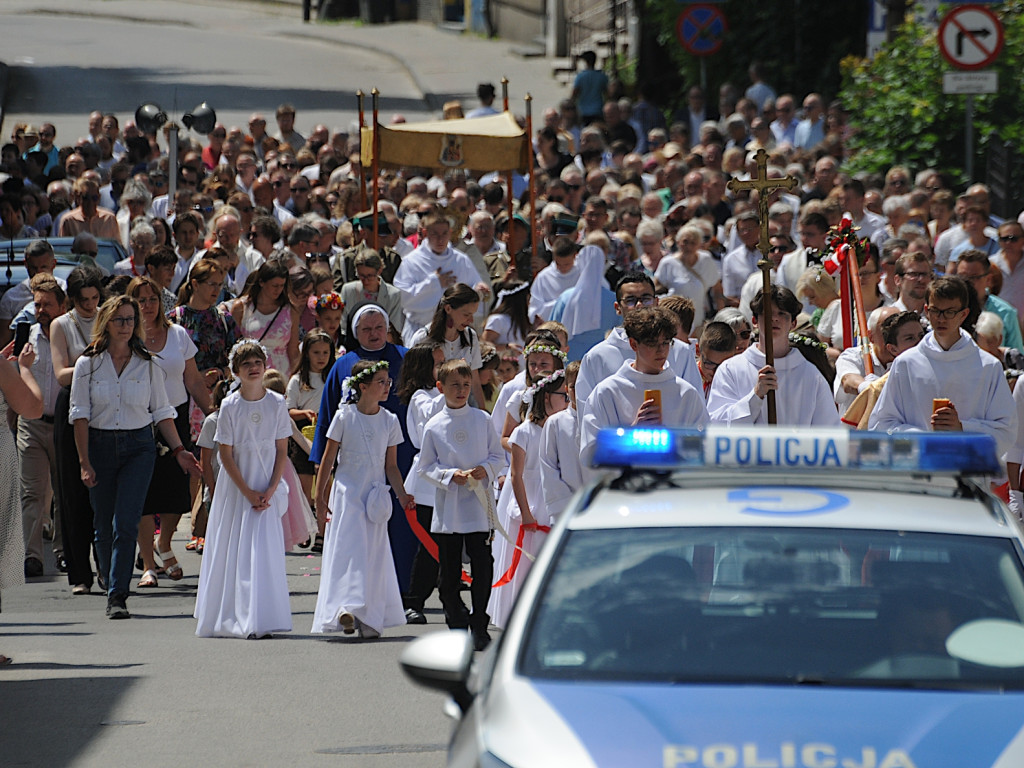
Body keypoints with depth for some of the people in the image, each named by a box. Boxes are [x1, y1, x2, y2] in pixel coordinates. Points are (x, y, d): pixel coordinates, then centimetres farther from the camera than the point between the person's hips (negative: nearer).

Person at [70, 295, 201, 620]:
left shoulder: (147, 365, 4)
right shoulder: (88, 364, 2)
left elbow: (162, 412, 11)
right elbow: (80, 415, -1)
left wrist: (179, 450, 4)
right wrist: (85, 462, -7)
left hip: (139, 446, -1)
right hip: (100, 445, 1)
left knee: (126, 523, -13)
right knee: (104, 526, 6)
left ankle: (117, 596, -15)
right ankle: (111, 587, 20)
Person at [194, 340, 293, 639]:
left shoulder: (277, 404, -1)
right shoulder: (230, 407, -6)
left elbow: (282, 450, 2)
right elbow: (226, 456, -6)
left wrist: (270, 490, -8)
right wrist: (248, 492, -11)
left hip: (267, 488, 1)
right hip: (235, 487, -1)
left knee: (265, 547, -5)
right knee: (232, 552, 1)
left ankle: (260, 620, -4)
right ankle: (227, 618, 11)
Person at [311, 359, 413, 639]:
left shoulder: (389, 421, 5)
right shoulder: (345, 417, -4)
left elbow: (391, 466, 10)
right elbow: (328, 459, 1)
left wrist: (402, 493, -3)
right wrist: (320, 495, 1)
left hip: (375, 494, 4)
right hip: (347, 491, -4)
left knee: (374, 551, 3)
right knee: (349, 546, -14)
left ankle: (369, 618, 7)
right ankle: (348, 607, -21)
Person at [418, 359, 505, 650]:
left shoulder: (482, 420, 3)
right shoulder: (433, 426, 2)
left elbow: (498, 456, 7)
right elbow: (426, 467, 3)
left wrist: (486, 470, -13)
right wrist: (451, 475, -13)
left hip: (478, 506, 0)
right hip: (447, 508, 0)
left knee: (482, 566, -4)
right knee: (449, 571, 5)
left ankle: (479, 626, 5)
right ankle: (456, 624, 16)